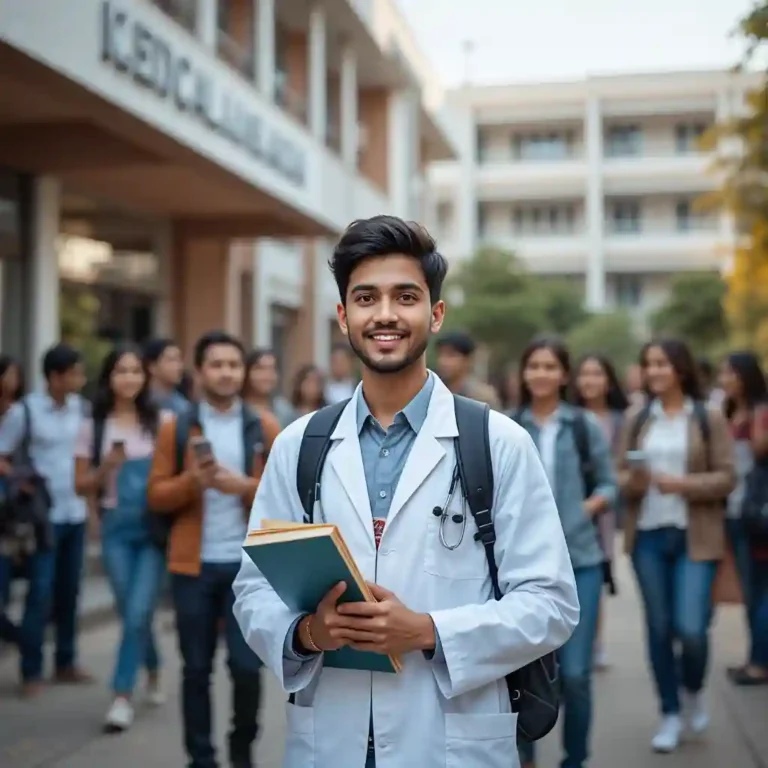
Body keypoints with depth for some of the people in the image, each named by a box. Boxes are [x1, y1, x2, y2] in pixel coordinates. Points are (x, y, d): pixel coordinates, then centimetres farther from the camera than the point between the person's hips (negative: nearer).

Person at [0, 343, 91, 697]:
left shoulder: (82, 408, 3)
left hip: (76, 514, 4)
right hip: (44, 516, -4)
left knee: (69, 592, 12)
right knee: (40, 595, -3)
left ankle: (65, 663, 23)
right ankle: (31, 672, 7)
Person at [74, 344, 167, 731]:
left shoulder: (160, 422, 1)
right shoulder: (93, 428, 2)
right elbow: (82, 485, 4)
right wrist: (107, 466, -12)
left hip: (154, 527, -1)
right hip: (116, 528, 1)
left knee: (138, 613, -7)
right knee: (132, 613, 5)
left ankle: (122, 697, 3)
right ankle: (153, 670, 31)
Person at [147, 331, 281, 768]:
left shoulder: (265, 428, 5)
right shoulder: (176, 428, 5)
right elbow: (156, 496, 3)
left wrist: (245, 486, -14)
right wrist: (192, 481, -14)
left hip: (248, 564, 0)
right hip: (194, 565, 1)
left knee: (247, 665, -2)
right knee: (197, 668, 6)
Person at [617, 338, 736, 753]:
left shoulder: (709, 418, -2)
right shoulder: (635, 418, 6)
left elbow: (726, 478, -4)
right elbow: (618, 474, 7)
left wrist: (682, 484, -18)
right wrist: (632, 481, -15)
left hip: (694, 537, -2)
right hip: (647, 535, 3)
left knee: (691, 628, -9)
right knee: (659, 627, 7)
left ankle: (693, 692, 23)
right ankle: (671, 713, 22)